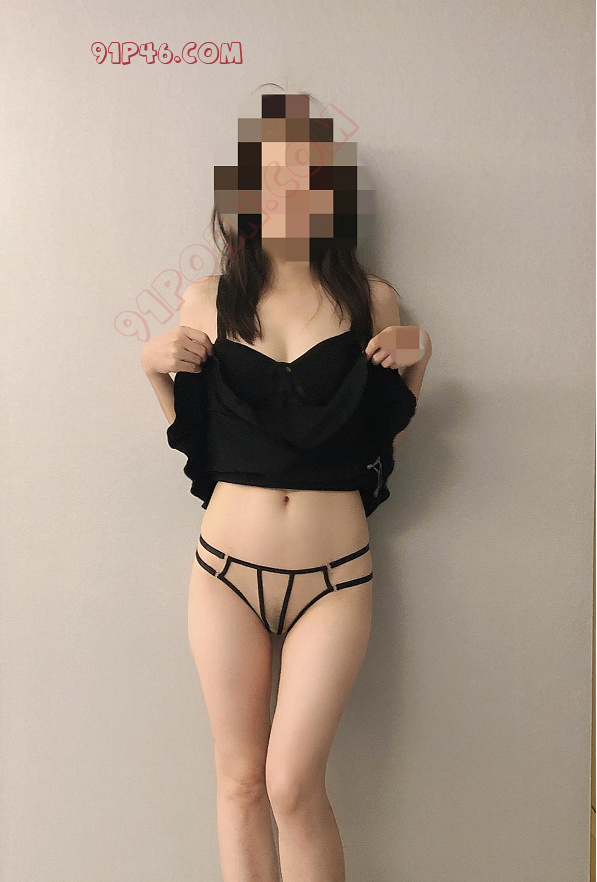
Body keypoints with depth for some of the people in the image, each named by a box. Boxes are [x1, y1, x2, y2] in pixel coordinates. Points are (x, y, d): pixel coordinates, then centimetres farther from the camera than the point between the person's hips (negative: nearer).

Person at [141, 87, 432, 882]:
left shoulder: (371, 299, 1)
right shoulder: (207, 300, 3)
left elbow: (388, 437, 8)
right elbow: (195, 436, 10)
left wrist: (415, 364, -7)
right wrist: (156, 368, -4)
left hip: (335, 576, -1)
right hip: (227, 569, 2)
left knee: (293, 783, 0)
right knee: (240, 780, 13)